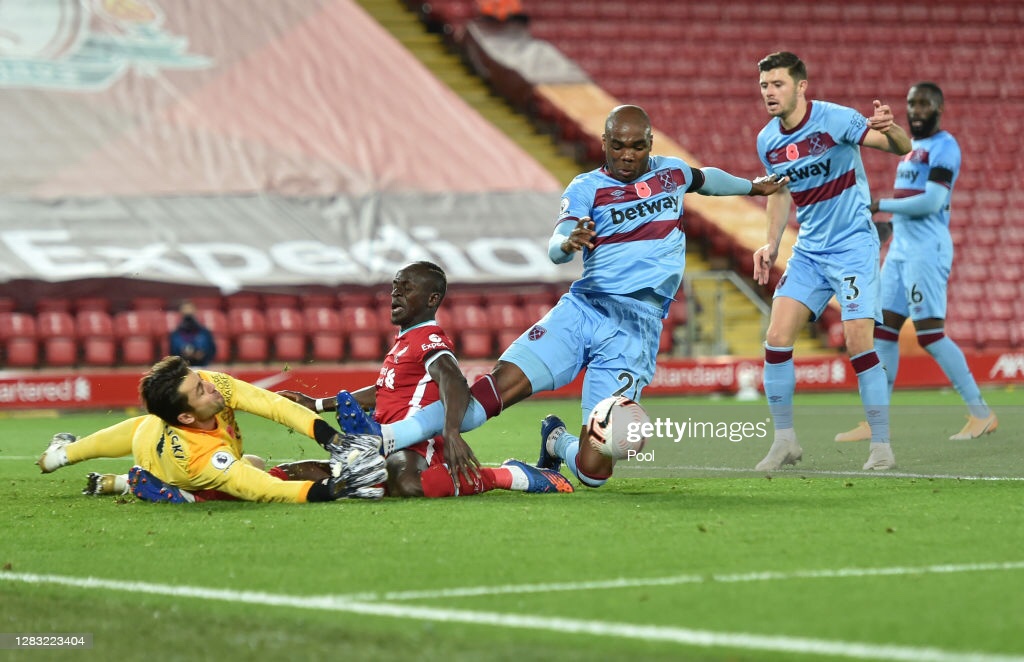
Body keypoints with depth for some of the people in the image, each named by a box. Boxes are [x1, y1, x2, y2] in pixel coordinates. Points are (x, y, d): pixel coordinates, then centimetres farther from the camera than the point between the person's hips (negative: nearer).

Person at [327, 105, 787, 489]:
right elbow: (556, 248, -14)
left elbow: (705, 179, 36)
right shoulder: (587, 188, 2)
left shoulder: (672, 172, 12)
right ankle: (380, 441, -27)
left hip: (636, 329, 1)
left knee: (593, 470, -11)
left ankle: (558, 441, 26)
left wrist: (753, 187, 50)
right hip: (582, 309, -1)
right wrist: (568, 243, -37)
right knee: (498, 385, -23)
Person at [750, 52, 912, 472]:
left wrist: (889, 129, -42)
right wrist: (771, 243, 9)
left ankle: (881, 446, -2)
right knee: (777, 336, -6)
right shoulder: (767, 141, 2)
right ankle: (785, 441, 5)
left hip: (853, 245, -6)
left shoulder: (835, 120, -16)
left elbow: (902, 147, -19)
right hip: (808, 249, 6)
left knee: (859, 342, -14)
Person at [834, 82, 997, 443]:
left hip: (927, 250, -9)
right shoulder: (912, 148, 19)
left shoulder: (944, 147, -9)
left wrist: (881, 205, -12)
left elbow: (931, 202, -19)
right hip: (901, 250, 9)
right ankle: (875, 423, 10)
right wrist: (887, 226, 13)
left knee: (930, 334, -12)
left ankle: (981, 414, -5)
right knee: (884, 330, 6)